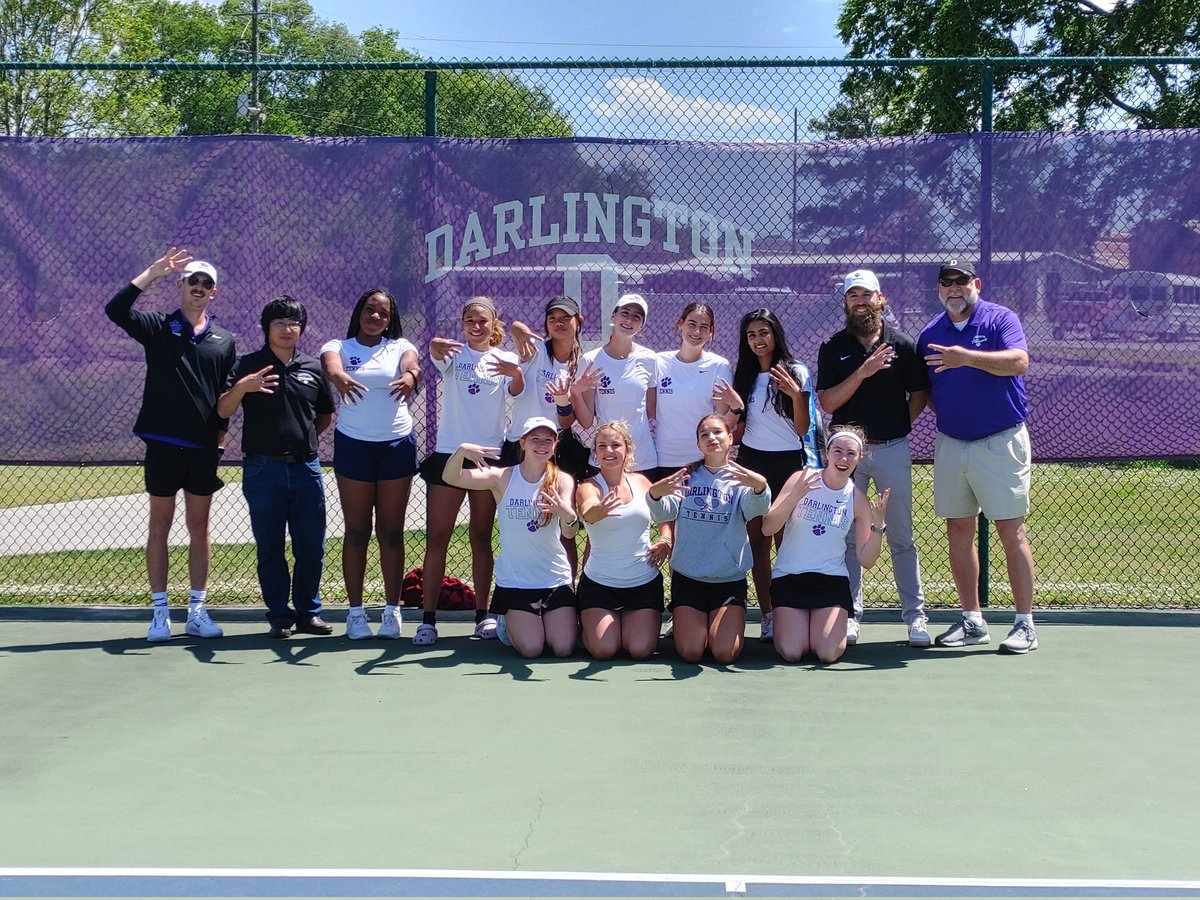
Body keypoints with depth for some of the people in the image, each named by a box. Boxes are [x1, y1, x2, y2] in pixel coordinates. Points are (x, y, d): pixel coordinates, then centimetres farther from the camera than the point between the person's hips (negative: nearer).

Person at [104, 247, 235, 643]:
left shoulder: (224, 341, 8)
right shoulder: (157, 328, 3)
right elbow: (116, 310, -14)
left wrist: (221, 439, 1)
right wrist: (154, 271, -14)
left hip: (204, 448, 2)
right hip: (163, 444, -2)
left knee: (199, 527, 7)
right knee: (160, 525, 3)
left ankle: (197, 611, 13)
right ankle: (160, 613, 9)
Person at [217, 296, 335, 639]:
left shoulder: (313, 367, 9)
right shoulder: (248, 365, 1)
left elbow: (325, 415, 22)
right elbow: (222, 411, -7)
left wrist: (304, 438, 12)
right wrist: (241, 387, -24)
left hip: (305, 468, 2)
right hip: (263, 469, -2)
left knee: (311, 547, 6)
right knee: (270, 548, 4)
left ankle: (308, 611, 18)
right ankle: (280, 615, 13)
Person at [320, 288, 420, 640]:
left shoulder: (399, 347, 6)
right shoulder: (340, 346, 3)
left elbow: (413, 365, -16)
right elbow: (330, 364, -20)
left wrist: (410, 376, -41)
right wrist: (339, 377, -45)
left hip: (397, 445, 1)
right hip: (354, 445, -1)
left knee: (391, 531, 5)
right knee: (356, 531, 3)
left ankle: (392, 610, 11)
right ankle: (356, 611, 9)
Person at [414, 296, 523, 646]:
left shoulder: (506, 359, 3)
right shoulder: (454, 353, 1)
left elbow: (515, 391, -18)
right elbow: (436, 354, -23)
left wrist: (517, 374, -42)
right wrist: (437, 347, -48)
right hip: (448, 453, -1)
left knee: (481, 537, 10)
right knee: (436, 537, -3)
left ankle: (482, 614, 17)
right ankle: (428, 618, 0)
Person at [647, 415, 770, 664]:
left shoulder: (742, 479, 2)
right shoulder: (687, 477, 5)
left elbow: (758, 509, -20)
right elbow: (664, 513, -11)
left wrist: (760, 486, -43)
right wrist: (655, 494, -35)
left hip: (730, 579, 0)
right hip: (687, 577, 0)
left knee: (724, 653, -14)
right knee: (691, 653, -10)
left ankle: (727, 623, 20)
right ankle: (681, 622, 23)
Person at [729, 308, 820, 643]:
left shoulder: (797, 372, -1)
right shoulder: (743, 376, 10)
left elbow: (802, 429, -4)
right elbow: (738, 432, 12)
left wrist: (796, 395, -19)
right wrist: (736, 408, -7)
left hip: (788, 462, -3)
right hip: (752, 462, 3)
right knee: (757, 542, 1)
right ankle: (768, 615, 6)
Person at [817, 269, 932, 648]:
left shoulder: (904, 346, 2)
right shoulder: (833, 348, 3)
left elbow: (920, 395, 9)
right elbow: (827, 403, -5)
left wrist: (899, 423, -3)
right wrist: (862, 373, -15)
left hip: (892, 449, -1)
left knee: (902, 538, 4)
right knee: (847, 537, 5)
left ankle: (915, 614, 10)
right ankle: (850, 614, 13)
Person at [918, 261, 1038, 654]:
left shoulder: (1000, 318, -4)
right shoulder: (930, 335, 10)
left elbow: (1019, 361, -22)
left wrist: (968, 357, -31)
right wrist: (947, 411, 0)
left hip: (1001, 442, -5)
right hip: (950, 443, 5)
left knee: (1012, 533, -4)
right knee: (958, 532, 7)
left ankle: (1025, 625, 3)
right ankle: (971, 621, 18)